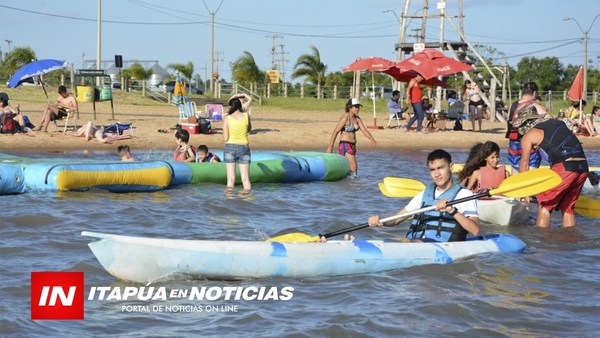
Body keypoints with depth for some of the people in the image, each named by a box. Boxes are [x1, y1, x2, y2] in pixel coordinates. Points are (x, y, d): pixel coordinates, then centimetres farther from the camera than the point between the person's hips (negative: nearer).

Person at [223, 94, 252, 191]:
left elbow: (225, 138, -7)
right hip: (244, 148, 1)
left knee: (231, 178, 3)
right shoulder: (246, 116, -2)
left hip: (230, 147, -1)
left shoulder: (227, 119, -7)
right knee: (245, 179, 3)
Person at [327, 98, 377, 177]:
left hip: (352, 145, 8)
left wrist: (372, 139, -15)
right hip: (345, 145, -8)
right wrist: (330, 146, -19)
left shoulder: (357, 118, 10)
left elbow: (364, 130, 3)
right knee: (353, 166, -13)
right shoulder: (345, 118, -14)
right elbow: (335, 132, -16)